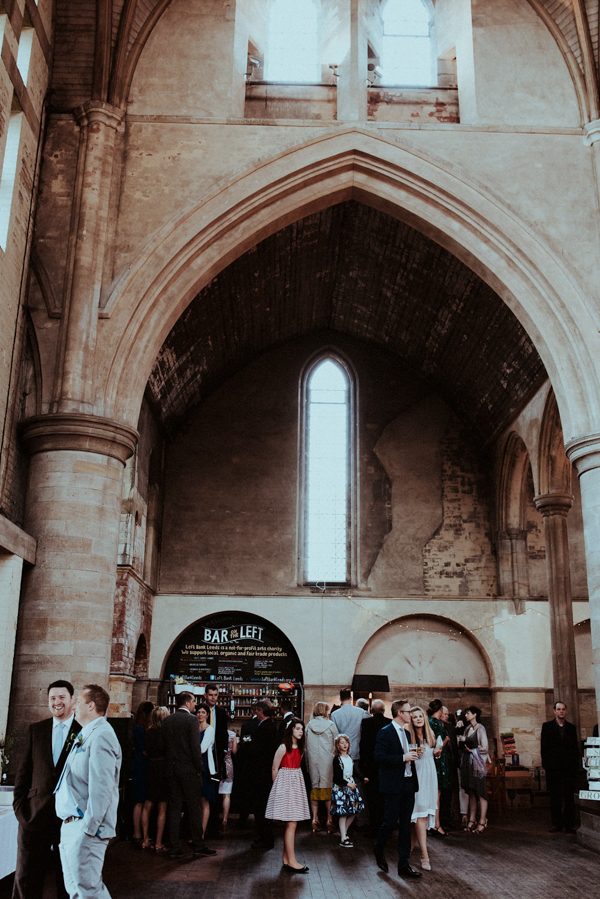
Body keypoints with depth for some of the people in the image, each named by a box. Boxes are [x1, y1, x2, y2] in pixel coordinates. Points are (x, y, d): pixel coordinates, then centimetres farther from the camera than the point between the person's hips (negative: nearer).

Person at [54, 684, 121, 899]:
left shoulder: (100, 736, -17)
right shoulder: (85, 735, 15)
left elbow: (101, 788, -22)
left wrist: (88, 829, -22)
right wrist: (70, 824, 17)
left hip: (86, 827, -10)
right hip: (71, 824, 10)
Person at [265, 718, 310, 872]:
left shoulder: (300, 748, 9)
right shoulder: (283, 747, -12)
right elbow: (274, 769, -6)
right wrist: (278, 786, 4)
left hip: (297, 785, 7)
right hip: (285, 785, -7)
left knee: (290, 824, 10)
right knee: (291, 824, -9)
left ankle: (286, 858, 17)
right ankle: (292, 861, -7)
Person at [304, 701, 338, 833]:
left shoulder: (309, 725, 2)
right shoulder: (330, 725, -5)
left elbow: (306, 745, 5)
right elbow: (336, 744, -3)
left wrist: (308, 762, 12)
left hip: (313, 761, 2)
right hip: (328, 761, -2)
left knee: (314, 788, 9)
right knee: (328, 789, 4)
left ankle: (314, 819, 9)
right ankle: (329, 820, 4)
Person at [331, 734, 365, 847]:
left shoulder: (350, 757, 10)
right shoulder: (337, 759, -9)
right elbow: (336, 777, -12)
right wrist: (347, 784, -16)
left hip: (351, 786, 7)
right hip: (341, 788, -7)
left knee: (354, 811, 7)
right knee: (343, 813, -6)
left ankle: (344, 832, 23)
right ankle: (343, 839, -1)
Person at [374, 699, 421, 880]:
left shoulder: (406, 733, 14)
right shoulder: (385, 733, -11)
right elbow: (379, 757, -19)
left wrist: (412, 755, 6)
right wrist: (403, 758, -21)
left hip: (408, 784, 7)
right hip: (393, 786, -7)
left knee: (405, 825, 7)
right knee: (390, 822, -1)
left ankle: (404, 865, 12)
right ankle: (379, 850, 26)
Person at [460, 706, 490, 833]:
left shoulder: (480, 728, -7)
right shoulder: (467, 729, 13)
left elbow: (484, 748, -9)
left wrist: (472, 750, -2)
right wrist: (465, 747, 1)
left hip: (477, 763, -6)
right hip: (467, 762, 7)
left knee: (480, 793, -4)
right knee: (471, 793, 8)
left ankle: (482, 822, -1)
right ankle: (472, 820, 12)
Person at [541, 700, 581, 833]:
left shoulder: (571, 727, 11)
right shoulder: (547, 726, 4)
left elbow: (575, 748, 9)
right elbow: (544, 747, 1)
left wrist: (576, 765, 1)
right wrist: (546, 765, -5)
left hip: (569, 767, 1)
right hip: (553, 767, -1)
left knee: (569, 797, 2)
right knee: (555, 797, 4)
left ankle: (569, 824, 7)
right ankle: (556, 824, 9)